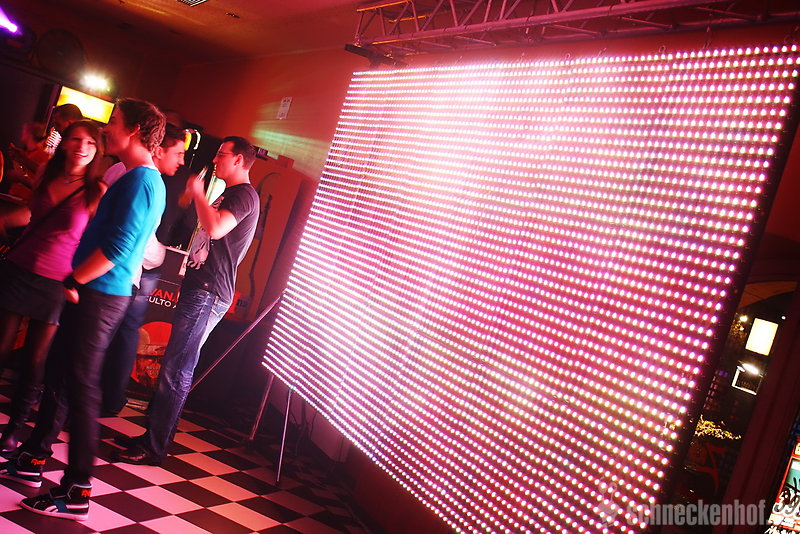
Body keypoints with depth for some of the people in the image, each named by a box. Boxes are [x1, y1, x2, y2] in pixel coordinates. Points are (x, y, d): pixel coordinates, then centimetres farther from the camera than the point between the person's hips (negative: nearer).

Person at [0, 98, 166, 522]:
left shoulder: (140, 180, -16)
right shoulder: (144, 179, 16)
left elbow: (118, 246, -23)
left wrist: (73, 281, -15)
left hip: (99, 295, -10)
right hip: (93, 292, 10)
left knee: (80, 386, -5)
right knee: (57, 375, 18)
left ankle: (77, 492, 2)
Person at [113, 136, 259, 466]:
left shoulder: (244, 195, -10)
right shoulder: (229, 195, 24)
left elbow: (215, 228, -28)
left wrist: (198, 193, -14)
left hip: (208, 293, -11)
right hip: (198, 288, 11)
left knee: (176, 370, -9)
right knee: (173, 366, 13)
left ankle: (153, 448, -3)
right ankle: (153, 435, 21)